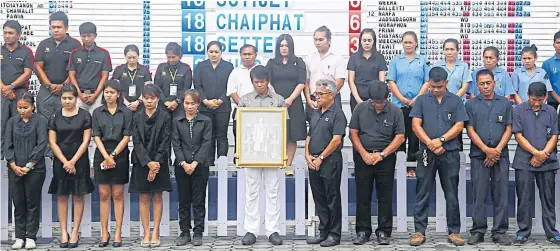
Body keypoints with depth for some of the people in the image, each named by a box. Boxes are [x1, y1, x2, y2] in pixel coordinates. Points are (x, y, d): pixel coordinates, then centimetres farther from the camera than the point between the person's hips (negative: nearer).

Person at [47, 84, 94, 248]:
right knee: (61, 196, 3)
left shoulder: (84, 115, 0)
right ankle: (63, 232, 8)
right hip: (60, 161, 2)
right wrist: (65, 162, -8)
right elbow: (52, 142, 2)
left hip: (79, 161, -2)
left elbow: (86, 141, -4)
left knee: (78, 196, 1)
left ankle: (75, 232, 6)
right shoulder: (55, 117, 5)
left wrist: (73, 161, -9)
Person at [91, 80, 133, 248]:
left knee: (118, 195, 2)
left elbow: (126, 137, -4)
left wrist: (113, 155, -11)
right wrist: (106, 157, -11)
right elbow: (96, 137, 1)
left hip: (119, 155, -2)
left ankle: (118, 233, 5)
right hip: (101, 155, 2)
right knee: (104, 195, 3)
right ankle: (104, 233, 8)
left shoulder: (126, 112, 1)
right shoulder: (97, 112, 7)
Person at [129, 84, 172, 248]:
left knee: (157, 197, 3)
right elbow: (137, 142, -2)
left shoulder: (165, 117, -1)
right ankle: (146, 233, 7)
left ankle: (155, 232, 7)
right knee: (143, 198, 3)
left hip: (159, 162, -2)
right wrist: (148, 163, -14)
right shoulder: (137, 118, 6)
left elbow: (165, 142, -6)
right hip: (141, 162, 2)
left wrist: (156, 163, -14)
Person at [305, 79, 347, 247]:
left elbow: (336, 140, -15)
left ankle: (334, 235, 6)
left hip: (330, 161, -7)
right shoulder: (315, 114, 16)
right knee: (319, 199, 11)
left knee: (332, 200, -1)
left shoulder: (337, 114, -8)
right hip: (313, 162, 7)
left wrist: (320, 158, -13)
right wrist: (308, 156, 3)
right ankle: (323, 232, 20)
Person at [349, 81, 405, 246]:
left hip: (386, 157, -1)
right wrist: (364, 154, -8)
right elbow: (353, 133, 2)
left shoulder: (395, 111, -2)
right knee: (362, 196, 3)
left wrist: (382, 154, -10)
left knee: (385, 196, 2)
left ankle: (384, 232, 10)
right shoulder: (360, 109, 1)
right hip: (363, 157, 1)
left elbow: (400, 137, -4)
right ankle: (362, 231, 11)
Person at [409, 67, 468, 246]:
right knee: (422, 195, 2)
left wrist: (441, 140, -13)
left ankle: (454, 232, 13)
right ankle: (419, 231, 7)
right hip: (426, 153, 0)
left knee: (452, 195, 5)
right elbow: (416, 125, 0)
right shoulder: (422, 100, 7)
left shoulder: (456, 101, 6)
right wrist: (430, 144, -11)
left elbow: (459, 125, -1)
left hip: (450, 154, 0)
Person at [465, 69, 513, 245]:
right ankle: (478, 231, 8)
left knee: (501, 195, 2)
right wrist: (487, 150, -10)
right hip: (479, 155, -1)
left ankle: (500, 232, 8)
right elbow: (470, 131, 0)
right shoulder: (471, 104, 6)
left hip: (501, 155, 1)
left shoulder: (505, 103, 8)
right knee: (479, 195, 1)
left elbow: (508, 130, 4)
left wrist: (497, 150, -8)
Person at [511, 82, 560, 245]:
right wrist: (536, 152, -14)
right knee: (524, 199, 2)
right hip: (524, 162, -2)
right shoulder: (518, 111, 0)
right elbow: (518, 136, -5)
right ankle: (523, 232, 10)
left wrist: (542, 155, -9)